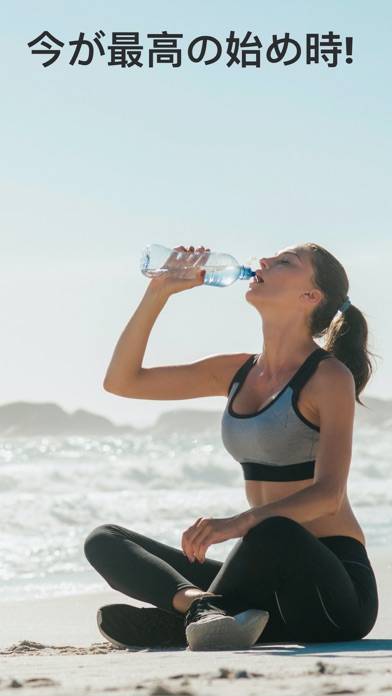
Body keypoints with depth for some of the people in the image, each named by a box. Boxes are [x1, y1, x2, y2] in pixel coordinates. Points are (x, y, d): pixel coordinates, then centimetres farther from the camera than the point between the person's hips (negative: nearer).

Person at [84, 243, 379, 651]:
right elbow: (121, 381, 16)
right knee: (104, 541, -3)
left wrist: (241, 522, -34)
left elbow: (328, 494, -18)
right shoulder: (237, 372, 14)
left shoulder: (329, 377, -6)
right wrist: (159, 292, 6)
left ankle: (173, 622, -20)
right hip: (270, 582, 7)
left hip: (334, 582, -7)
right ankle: (202, 605, -31)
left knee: (275, 533, -41)